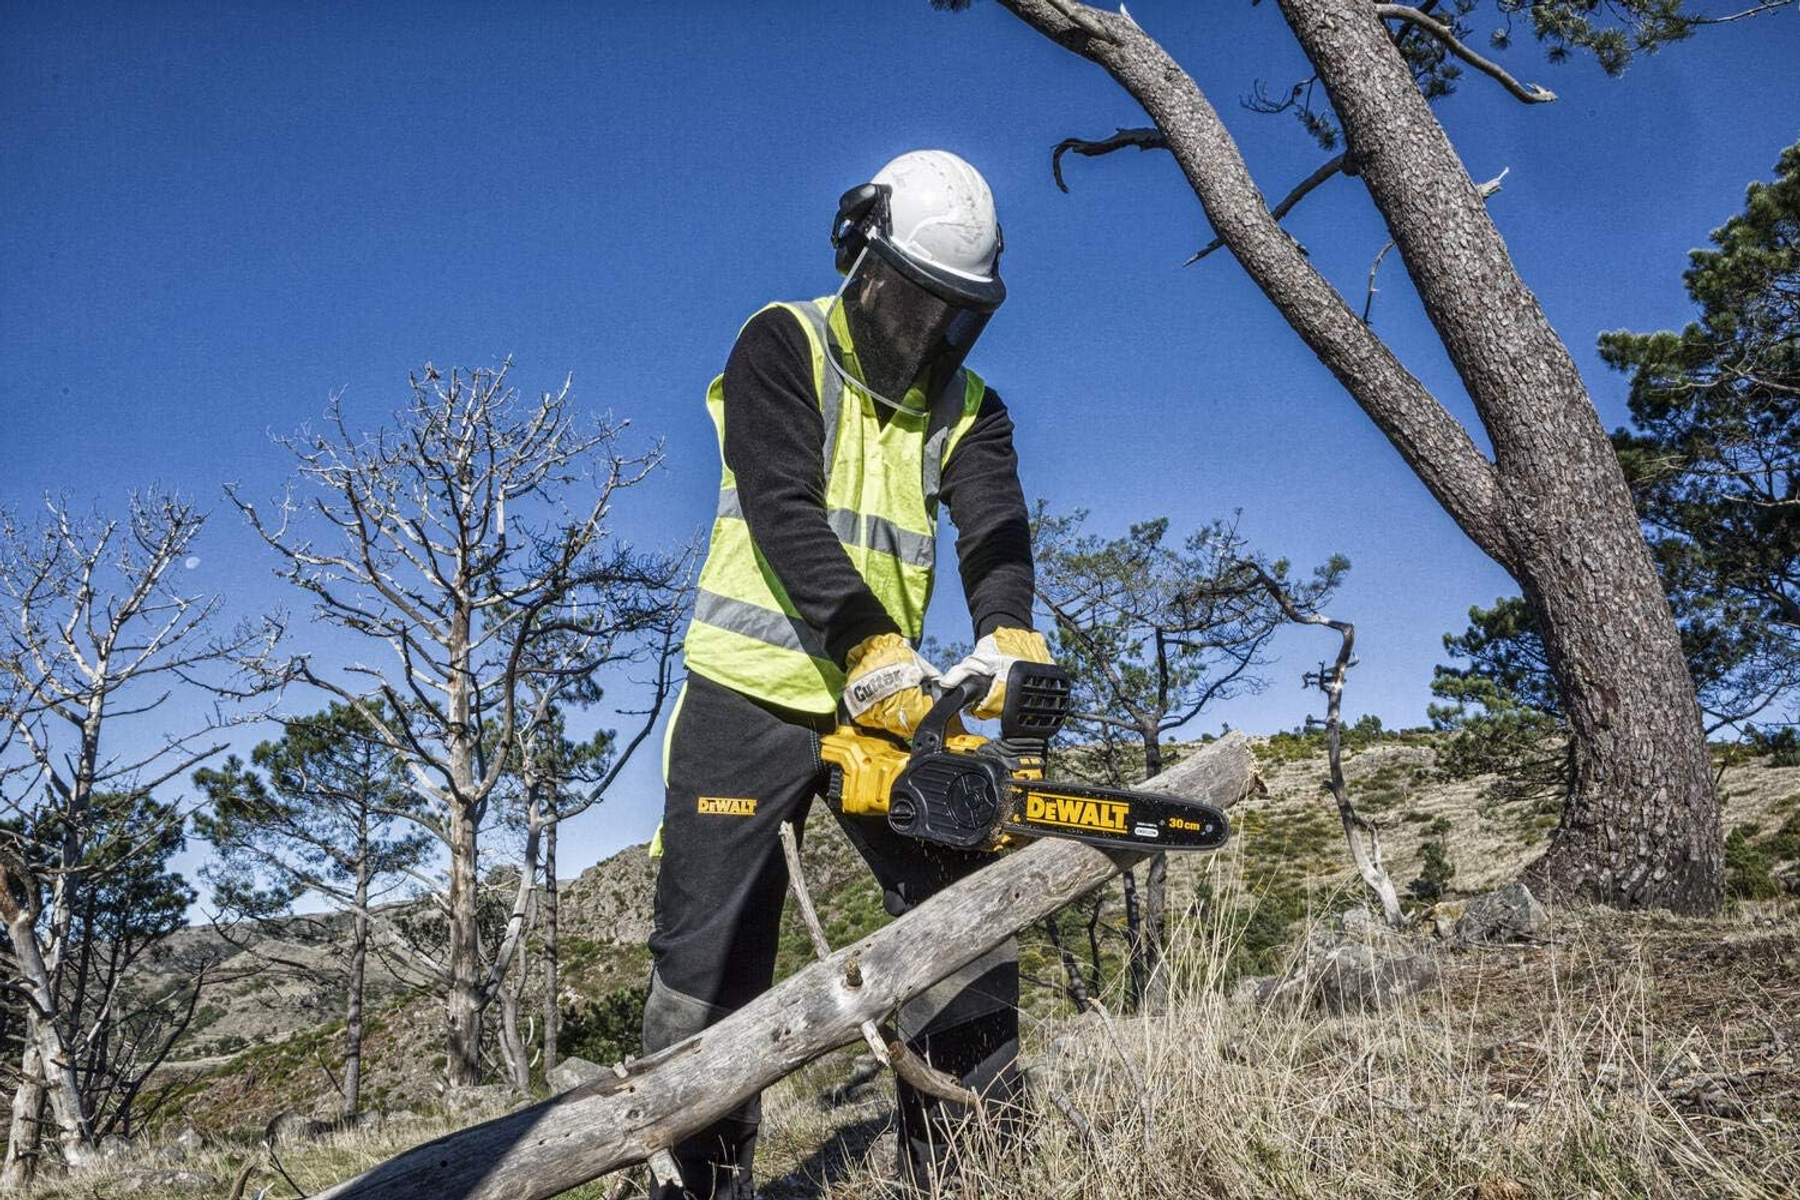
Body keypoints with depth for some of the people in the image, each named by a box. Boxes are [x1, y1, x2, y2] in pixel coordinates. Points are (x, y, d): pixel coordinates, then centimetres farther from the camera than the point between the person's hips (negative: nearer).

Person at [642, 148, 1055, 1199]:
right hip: (749, 696, -4)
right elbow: (784, 512, -19)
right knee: (711, 960, -1)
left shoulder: (969, 409, 8)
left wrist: (1009, 641, -31)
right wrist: (877, 649, -32)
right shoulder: (783, 348, -5)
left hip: (881, 704, 4)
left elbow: (996, 533, -9)